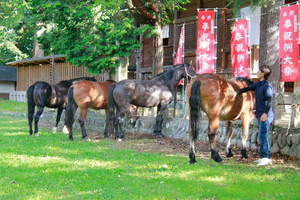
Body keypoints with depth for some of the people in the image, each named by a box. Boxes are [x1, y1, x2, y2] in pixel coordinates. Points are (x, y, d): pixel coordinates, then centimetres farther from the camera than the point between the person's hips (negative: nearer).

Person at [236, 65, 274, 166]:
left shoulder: (267, 86, -16)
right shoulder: (258, 84, 11)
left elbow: (269, 100, -23)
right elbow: (249, 88, 24)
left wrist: (265, 113, -30)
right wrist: (237, 92, 22)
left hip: (266, 115, -9)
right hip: (260, 114, 9)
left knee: (263, 136, -9)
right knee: (262, 136, 13)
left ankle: (265, 157, -5)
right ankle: (264, 157, 20)